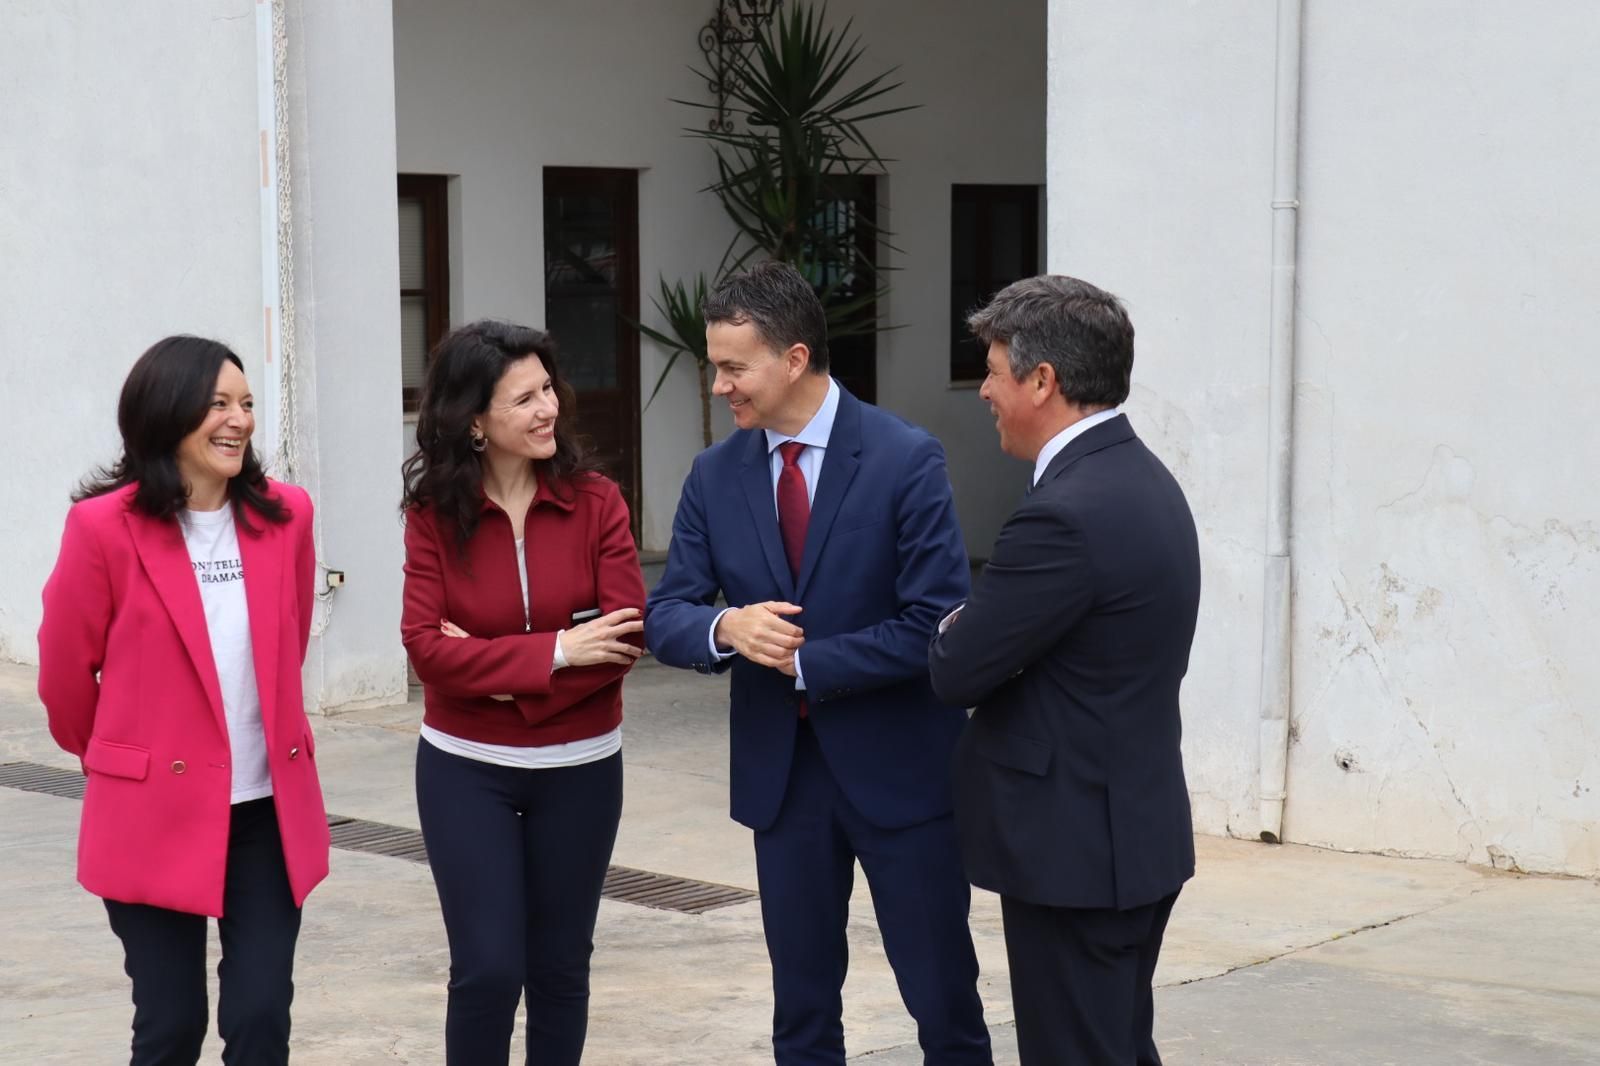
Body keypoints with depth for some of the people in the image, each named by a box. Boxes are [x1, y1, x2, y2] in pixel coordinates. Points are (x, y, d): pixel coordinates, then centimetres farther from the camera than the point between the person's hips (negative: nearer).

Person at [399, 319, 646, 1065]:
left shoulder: (595, 501, -7)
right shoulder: (434, 513, -6)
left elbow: (624, 640, -14)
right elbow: (427, 646, -14)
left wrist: (492, 669, -18)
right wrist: (553, 652, -21)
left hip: (579, 770, 1)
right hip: (466, 771, -1)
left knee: (560, 968, 10)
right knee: (487, 969, -5)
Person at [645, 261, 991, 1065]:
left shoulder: (906, 459, -12)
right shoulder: (715, 474, 2)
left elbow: (935, 627, -17)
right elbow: (665, 617, 0)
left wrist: (805, 662, -15)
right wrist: (725, 628, -22)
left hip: (898, 767, -4)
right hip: (779, 771, 4)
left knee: (943, 999, 5)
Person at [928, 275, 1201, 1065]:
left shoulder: (1066, 513, -23)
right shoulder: (1142, 480, 8)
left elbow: (956, 672, -18)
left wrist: (953, 631, 3)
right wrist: (989, 625, 1)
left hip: (1074, 843, -10)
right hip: (1134, 829, 10)